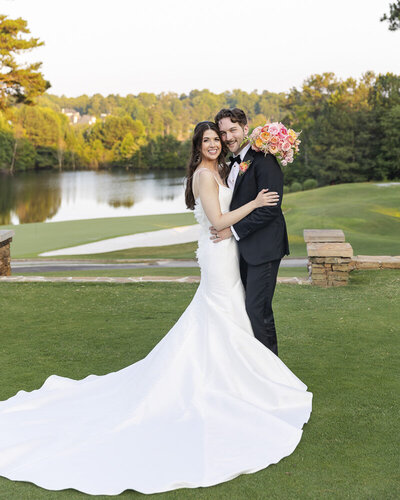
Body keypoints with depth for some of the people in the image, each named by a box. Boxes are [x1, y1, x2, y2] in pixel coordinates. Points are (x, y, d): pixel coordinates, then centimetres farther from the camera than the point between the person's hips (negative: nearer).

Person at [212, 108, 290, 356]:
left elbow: (270, 208, -21)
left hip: (263, 248, -10)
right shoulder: (235, 162, 15)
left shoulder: (263, 161, -15)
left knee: (257, 309, -7)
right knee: (253, 306, 16)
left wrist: (234, 230, -18)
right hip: (245, 249, 10)